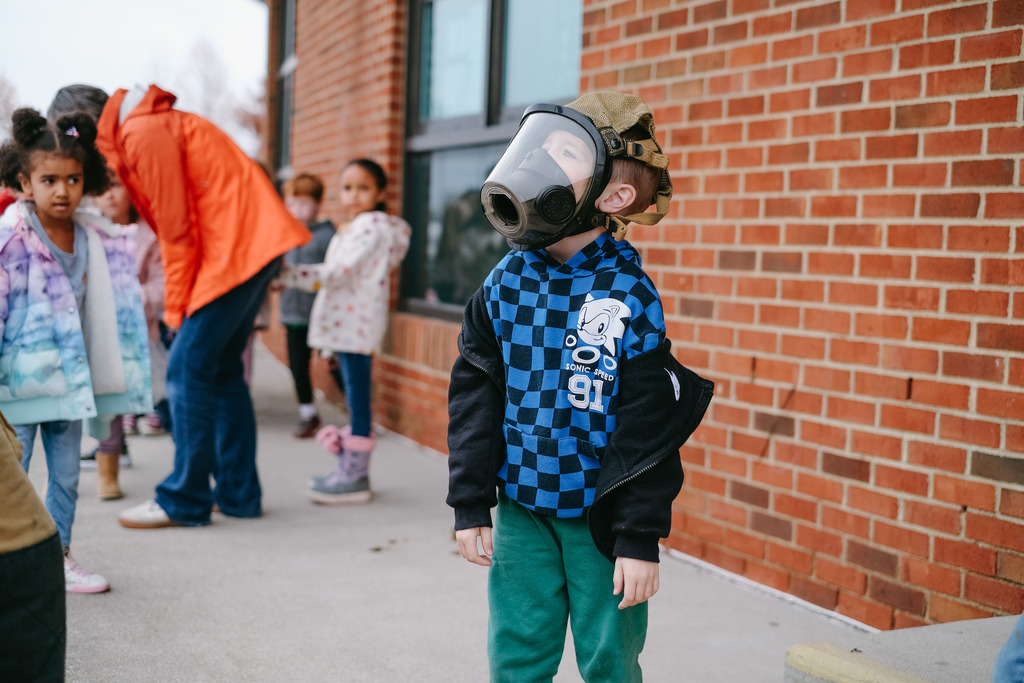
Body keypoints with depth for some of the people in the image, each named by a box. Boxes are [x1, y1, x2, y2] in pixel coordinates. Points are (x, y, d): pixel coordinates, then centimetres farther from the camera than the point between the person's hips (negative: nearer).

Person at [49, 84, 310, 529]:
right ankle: (239, 493, 19)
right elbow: (170, 226, 16)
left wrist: (176, 309, -4)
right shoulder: (133, 134, 19)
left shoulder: (145, 135, -12)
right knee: (222, 369, 13)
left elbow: (177, 230, -14)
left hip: (238, 246, -10)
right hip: (255, 242, 10)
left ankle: (185, 500, 1)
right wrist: (178, 304, 9)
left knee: (189, 369, -7)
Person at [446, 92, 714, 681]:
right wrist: (470, 505, 4)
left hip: (602, 517, -3)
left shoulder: (630, 297, -13)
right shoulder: (506, 283, -2)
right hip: (522, 509, 3)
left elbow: (650, 430, -11)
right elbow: (476, 396, 4)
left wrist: (641, 541, -12)